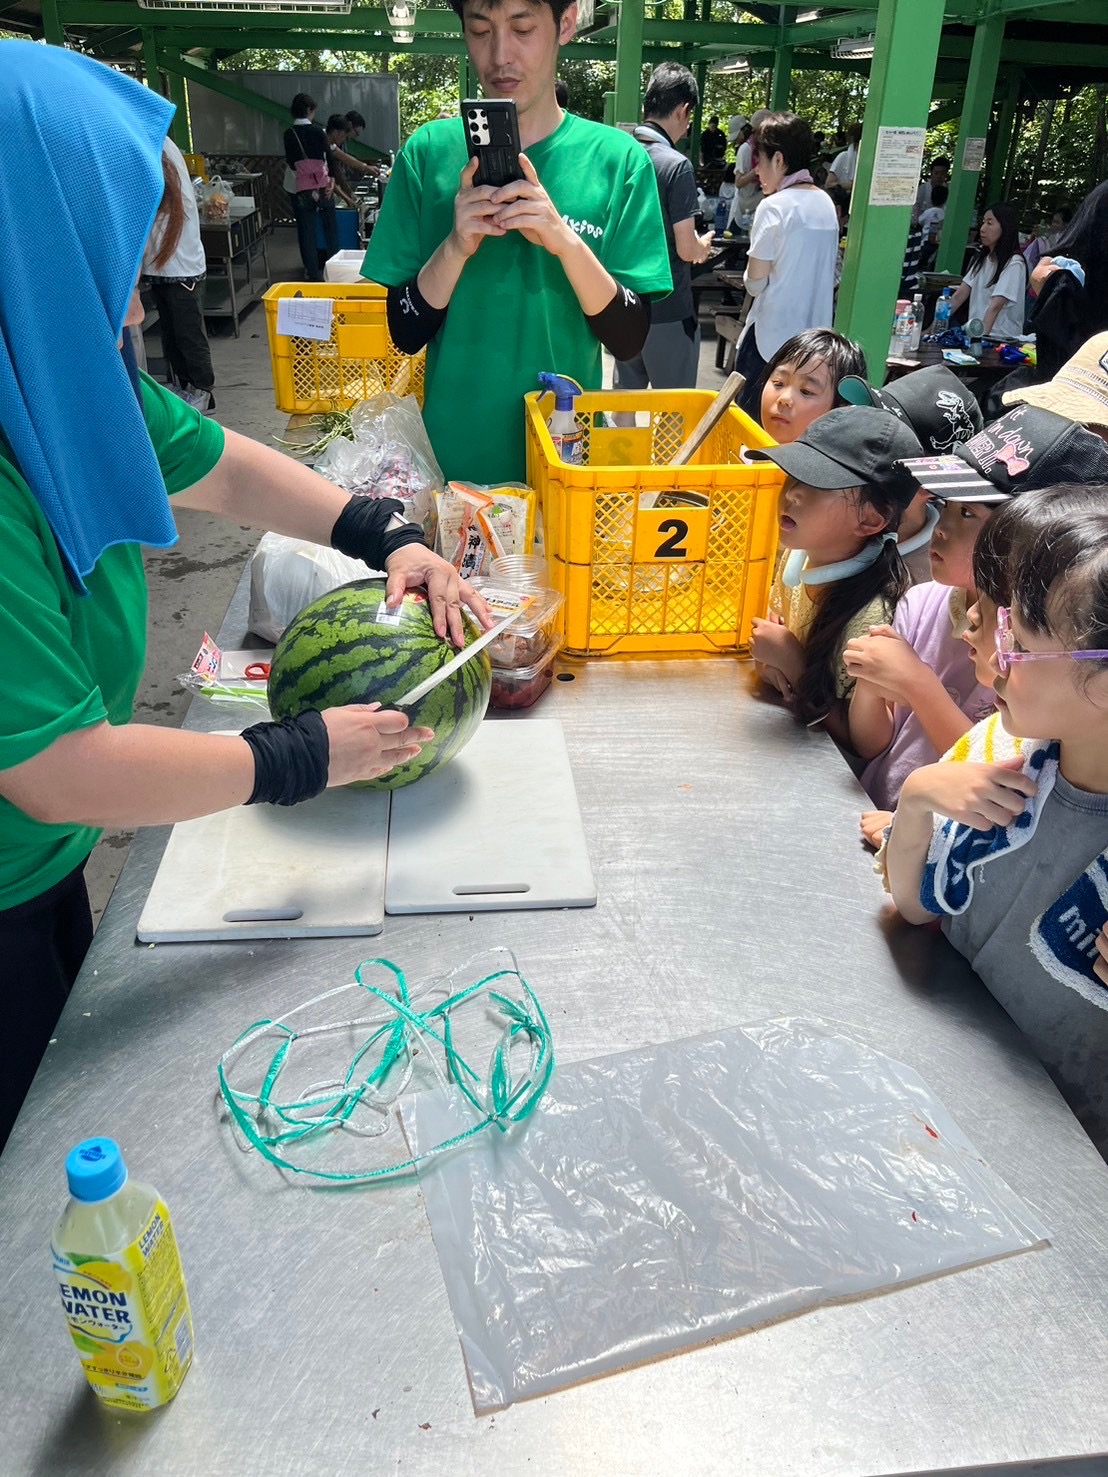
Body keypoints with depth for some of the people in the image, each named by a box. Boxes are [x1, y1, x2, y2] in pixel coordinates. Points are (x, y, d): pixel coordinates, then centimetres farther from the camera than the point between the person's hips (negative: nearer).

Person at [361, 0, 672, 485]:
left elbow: (628, 340, -9)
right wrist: (455, 246, -20)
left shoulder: (619, 159, -4)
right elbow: (406, 333, -3)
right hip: (451, 458, 1)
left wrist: (566, 241, -23)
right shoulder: (428, 151, -2)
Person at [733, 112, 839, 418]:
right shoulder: (826, 204, 9)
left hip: (773, 335, -7)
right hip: (814, 334, 7)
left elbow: (755, 282, -11)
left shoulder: (774, 206, -12)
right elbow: (829, 274, 15)